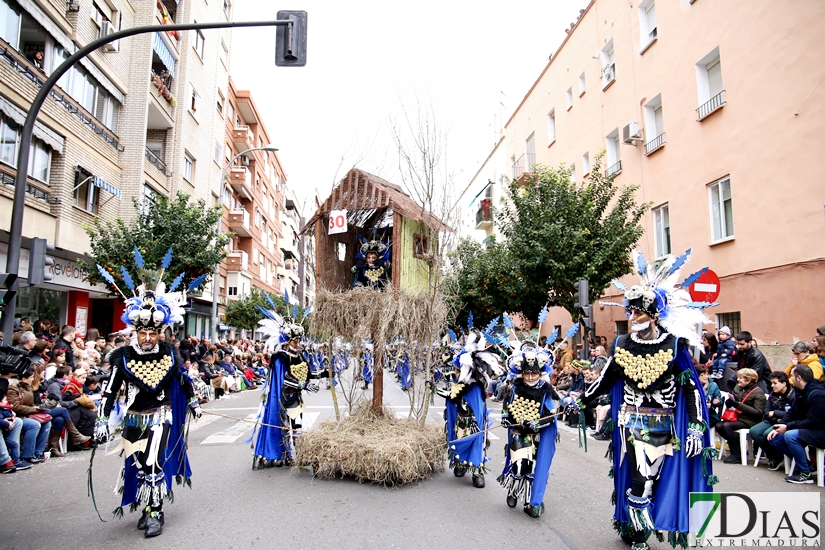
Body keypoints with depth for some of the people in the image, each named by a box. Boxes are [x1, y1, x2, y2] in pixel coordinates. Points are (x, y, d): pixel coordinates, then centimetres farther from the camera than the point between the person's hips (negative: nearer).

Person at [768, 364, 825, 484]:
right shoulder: (802, 392, 7)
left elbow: (813, 422, -26)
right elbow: (791, 413, 9)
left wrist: (787, 427, -22)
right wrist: (778, 428, -4)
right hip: (807, 429, 10)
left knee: (790, 436, -32)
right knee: (774, 438, 0)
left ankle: (805, 474, -18)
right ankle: (806, 463, 7)